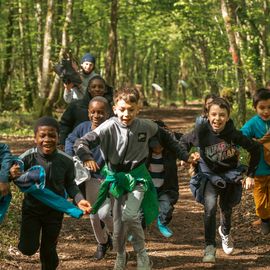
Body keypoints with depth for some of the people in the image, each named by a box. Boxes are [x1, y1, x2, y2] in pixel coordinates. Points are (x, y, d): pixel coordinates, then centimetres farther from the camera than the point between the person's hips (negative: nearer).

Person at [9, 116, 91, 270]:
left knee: (48, 250, 13)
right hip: (31, 208, -1)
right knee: (28, 249, -6)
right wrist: (12, 174, -43)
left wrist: (79, 199, -18)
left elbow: (70, 184, -3)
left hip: (55, 211, 1)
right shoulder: (28, 157, -23)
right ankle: (32, 238, 30)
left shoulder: (66, 161, -19)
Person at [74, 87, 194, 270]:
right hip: (117, 178, 1)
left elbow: (164, 136, 12)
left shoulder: (145, 126, -10)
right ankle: (120, 255, 38)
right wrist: (87, 157, -48)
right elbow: (81, 143, -26)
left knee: (130, 215, -24)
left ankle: (142, 254, -2)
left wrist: (183, 155, 16)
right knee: (119, 223, 8)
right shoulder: (109, 127, -18)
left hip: (138, 176, -1)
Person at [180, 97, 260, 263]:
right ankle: (210, 248, -15)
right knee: (210, 207, -23)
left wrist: (251, 174, -8)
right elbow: (185, 141, -2)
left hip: (230, 173, 1)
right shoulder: (202, 131, -25)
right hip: (209, 174, -1)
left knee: (227, 208, 19)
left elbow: (255, 149, -12)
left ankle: (225, 232, 52)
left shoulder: (234, 134, -26)